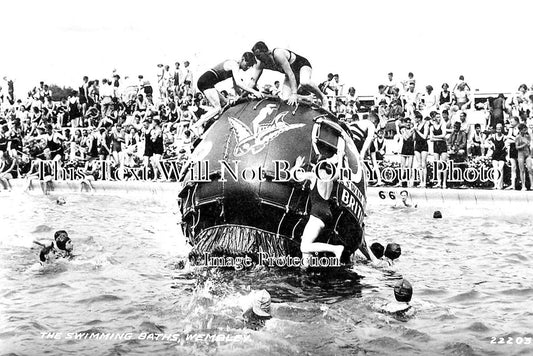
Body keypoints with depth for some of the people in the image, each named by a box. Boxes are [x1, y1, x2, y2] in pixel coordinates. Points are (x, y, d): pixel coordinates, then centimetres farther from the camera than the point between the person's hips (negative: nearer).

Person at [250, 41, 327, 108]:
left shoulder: (278, 54, -34)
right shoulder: (261, 64, -11)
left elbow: (290, 74, -37)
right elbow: (253, 80, -5)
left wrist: (294, 93, -42)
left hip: (302, 65, -7)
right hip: (292, 71, 7)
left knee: (304, 82, -41)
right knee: (285, 99, -15)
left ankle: (322, 97, -17)